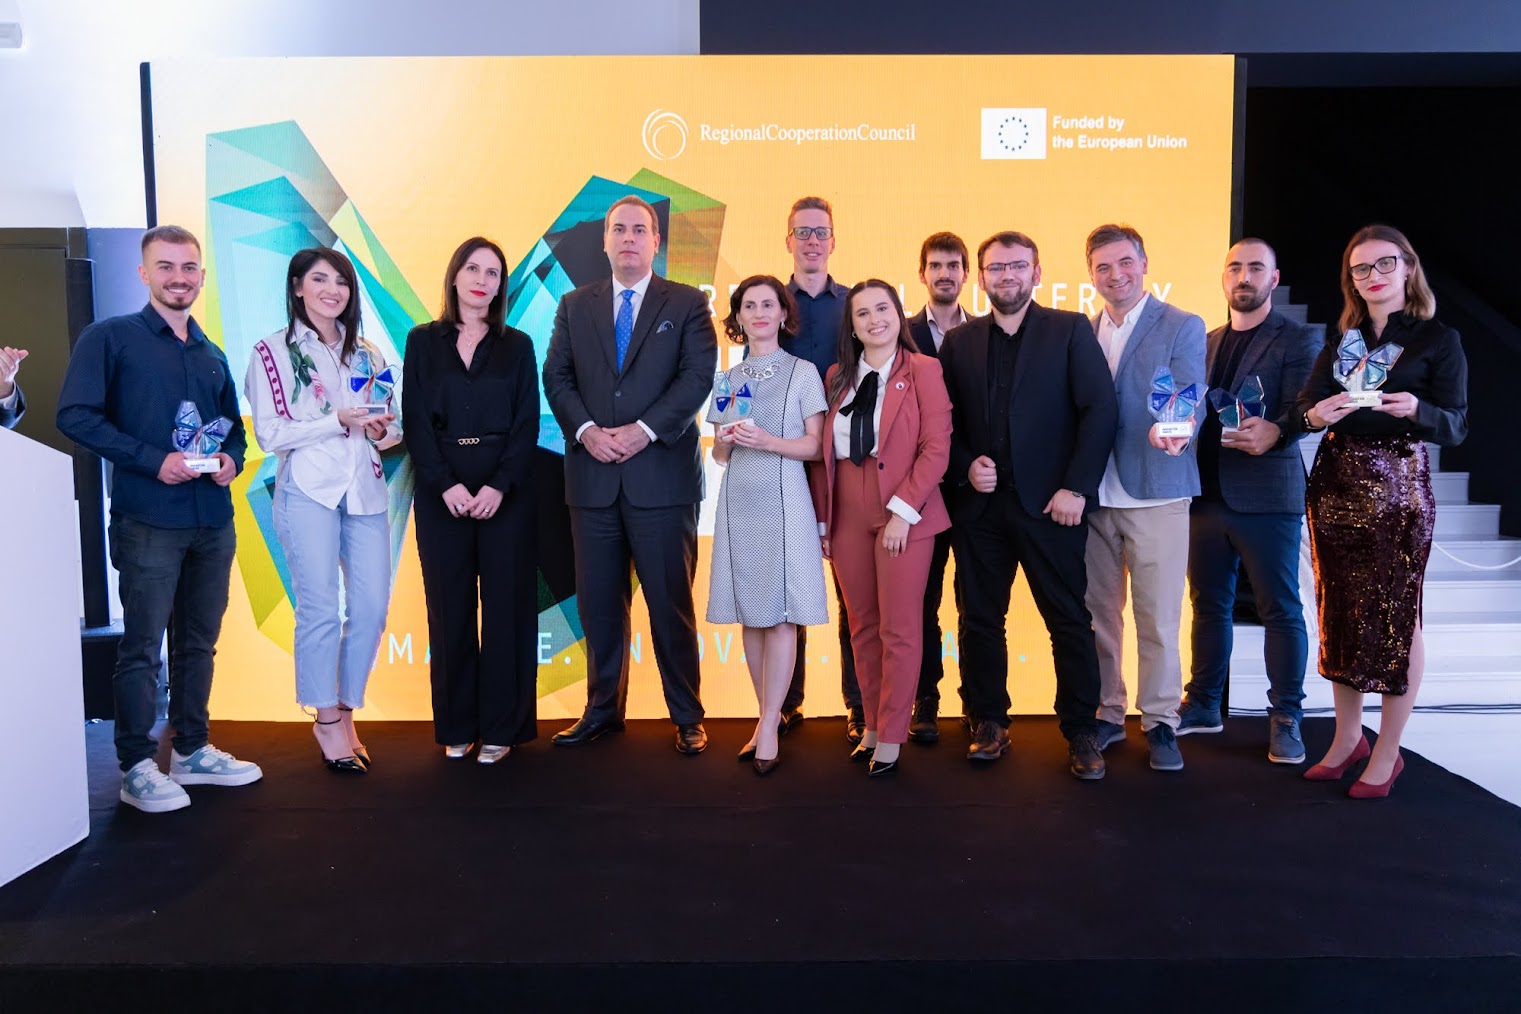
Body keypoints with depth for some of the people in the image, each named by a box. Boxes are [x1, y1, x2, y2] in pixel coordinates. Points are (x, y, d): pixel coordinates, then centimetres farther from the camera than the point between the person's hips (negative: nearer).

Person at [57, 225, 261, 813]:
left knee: (199, 641, 13)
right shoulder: (110, 338, -1)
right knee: (142, 647, 0)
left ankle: (193, 752, 25)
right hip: (149, 520, -6)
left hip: (213, 521, 6)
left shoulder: (212, 356, 17)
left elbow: (234, 427, 24)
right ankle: (137, 768, 11)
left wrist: (231, 460, 2)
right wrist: (152, 459, -18)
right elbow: (76, 415, -11)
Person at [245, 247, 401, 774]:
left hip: (365, 489, 4)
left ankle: (346, 715, 17)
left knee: (371, 608, 1)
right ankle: (327, 721, 11)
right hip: (308, 490, -4)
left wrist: (382, 429, -6)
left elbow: (393, 428, 18)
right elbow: (270, 434, -5)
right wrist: (339, 420, -13)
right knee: (320, 609, -4)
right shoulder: (274, 351, 3)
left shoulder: (366, 354, 16)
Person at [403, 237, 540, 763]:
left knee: (505, 606, 0)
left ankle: (501, 726, 9)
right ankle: (456, 726, 14)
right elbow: (416, 422, 1)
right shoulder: (423, 342, 8)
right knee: (450, 608, 4)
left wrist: (498, 486, -12)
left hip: (505, 494, 0)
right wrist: (447, 485, -11)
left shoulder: (517, 346, 8)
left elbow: (527, 424, 1)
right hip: (441, 493, 1)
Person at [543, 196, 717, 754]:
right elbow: (557, 376, 7)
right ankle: (603, 709, 23)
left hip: (662, 473, -3)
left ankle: (687, 717, 14)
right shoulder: (575, 305, 15)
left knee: (671, 602, 2)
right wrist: (587, 431, -10)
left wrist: (644, 430, -15)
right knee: (598, 601, 9)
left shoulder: (687, 304, 6)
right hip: (593, 476, 3)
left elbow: (699, 375, -5)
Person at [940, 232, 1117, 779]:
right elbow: (944, 421, 11)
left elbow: (1099, 410, -3)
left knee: (1070, 620, 2)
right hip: (980, 503, 3)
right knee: (980, 619, 7)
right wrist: (967, 464, -8)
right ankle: (989, 722, 21)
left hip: (1049, 502, -2)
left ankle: (1081, 731, 14)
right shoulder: (959, 342, 12)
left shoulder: (1071, 330, 3)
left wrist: (1076, 489, -11)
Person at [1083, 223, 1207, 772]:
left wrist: (1175, 431, -35)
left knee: (1158, 618, 2)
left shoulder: (1183, 328, 0)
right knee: (1098, 614, 10)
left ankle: (1160, 722, 16)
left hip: (1155, 493, -4)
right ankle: (1106, 715, 24)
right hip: (1092, 496, 4)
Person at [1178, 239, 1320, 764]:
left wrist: (1272, 432, -33)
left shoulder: (1298, 340, 0)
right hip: (1207, 493, 5)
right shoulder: (1205, 342, 16)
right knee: (1209, 603, 12)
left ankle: (1286, 718, 12)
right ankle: (1203, 705, 24)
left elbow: (1300, 412, -12)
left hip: (1266, 496, -5)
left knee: (1280, 609, 1)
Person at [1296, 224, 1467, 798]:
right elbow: (1303, 406, 0)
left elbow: (1455, 426, -8)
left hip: (1398, 490, -4)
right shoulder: (1340, 342, 11)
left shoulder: (1439, 340, 0)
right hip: (1334, 486, 4)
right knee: (1339, 610, 9)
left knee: (1396, 615, 1)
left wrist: (1417, 410, -28)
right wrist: (1314, 415, -23)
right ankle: (1348, 737, 24)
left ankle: (1387, 753, 12)